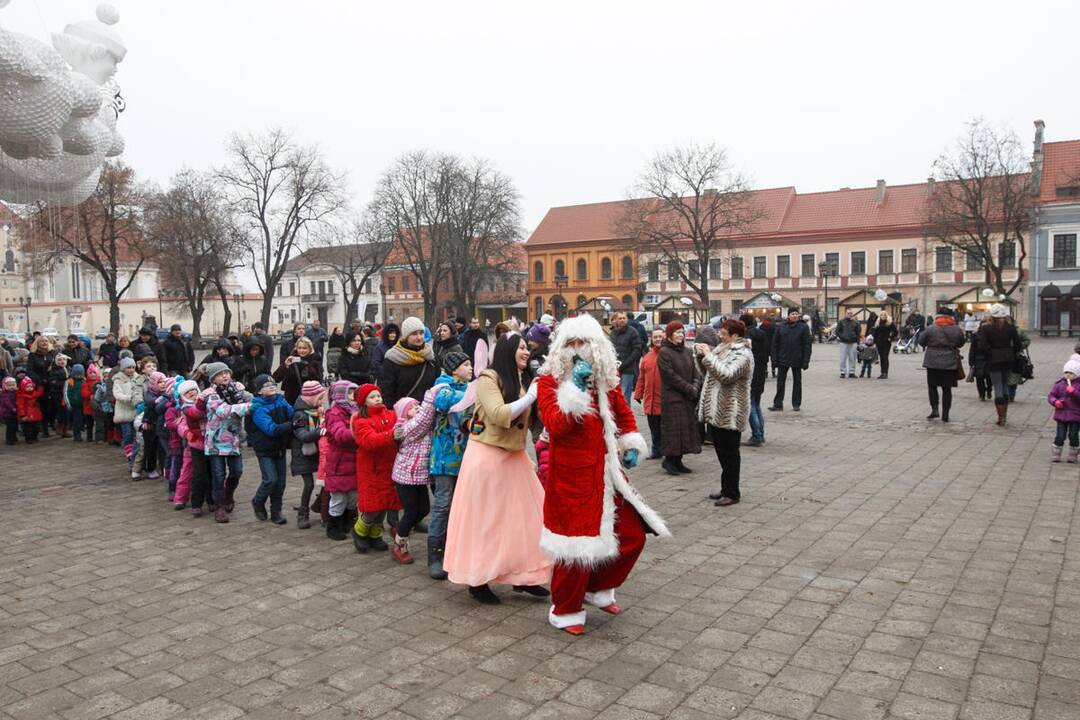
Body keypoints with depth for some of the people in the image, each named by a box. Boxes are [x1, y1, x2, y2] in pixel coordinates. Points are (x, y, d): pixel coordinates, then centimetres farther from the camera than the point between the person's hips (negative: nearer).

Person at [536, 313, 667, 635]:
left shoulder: (607, 379, 7)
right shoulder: (550, 381, -9)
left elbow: (624, 414, 22)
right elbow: (555, 426, -22)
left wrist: (631, 444, 9)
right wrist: (576, 389, -26)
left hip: (606, 472, 6)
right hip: (571, 476, -6)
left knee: (633, 535, 10)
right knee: (575, 543, 0)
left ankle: (598, 588, 33)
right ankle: (565, 611, 22)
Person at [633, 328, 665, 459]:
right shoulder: (647, 357, 12)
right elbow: (641, 378, 15)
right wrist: (638, 394, 11)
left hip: (665, 400, -5)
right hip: (650, 399, 5)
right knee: (654, 428, 12)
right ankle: (656, 451, 23)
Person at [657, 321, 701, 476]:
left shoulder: (688, 351, 13)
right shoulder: (664, 352, -7)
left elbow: (694, 373, 12)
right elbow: (671, 376, -13)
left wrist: (695, 388, -7)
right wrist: (690, 389, -13)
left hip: (687, 398, 7)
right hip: (672, 397, -6)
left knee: (687, 427, 6)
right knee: (673, 427, -6)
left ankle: (677, 461, 14)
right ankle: (669, 460, 6)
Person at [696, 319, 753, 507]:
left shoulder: (742, 354, -13)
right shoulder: (723, 349, 14)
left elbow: (727, 374, -27)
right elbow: (708, 373, 20)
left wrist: (709, 355, -22)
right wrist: (701, 355, 5)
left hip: (729, 414, -9)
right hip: (715, 411, 9)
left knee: (729, 454, 0)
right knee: (722, 452, 16)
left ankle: (732, 493, 9)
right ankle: (727, 489, 27)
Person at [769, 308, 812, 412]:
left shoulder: (803, 327, -3)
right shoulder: (780, 327, 2)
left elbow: (807, 345, -4)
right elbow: (774, 344, 3)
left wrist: (806, 361, -10)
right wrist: (774, 359, -4)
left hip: (797, 360, -1)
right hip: (783, 360, 1)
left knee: (797, 382, 10)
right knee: (780, 382, 3)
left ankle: (796, 404, 20)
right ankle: (778, 404, 9)